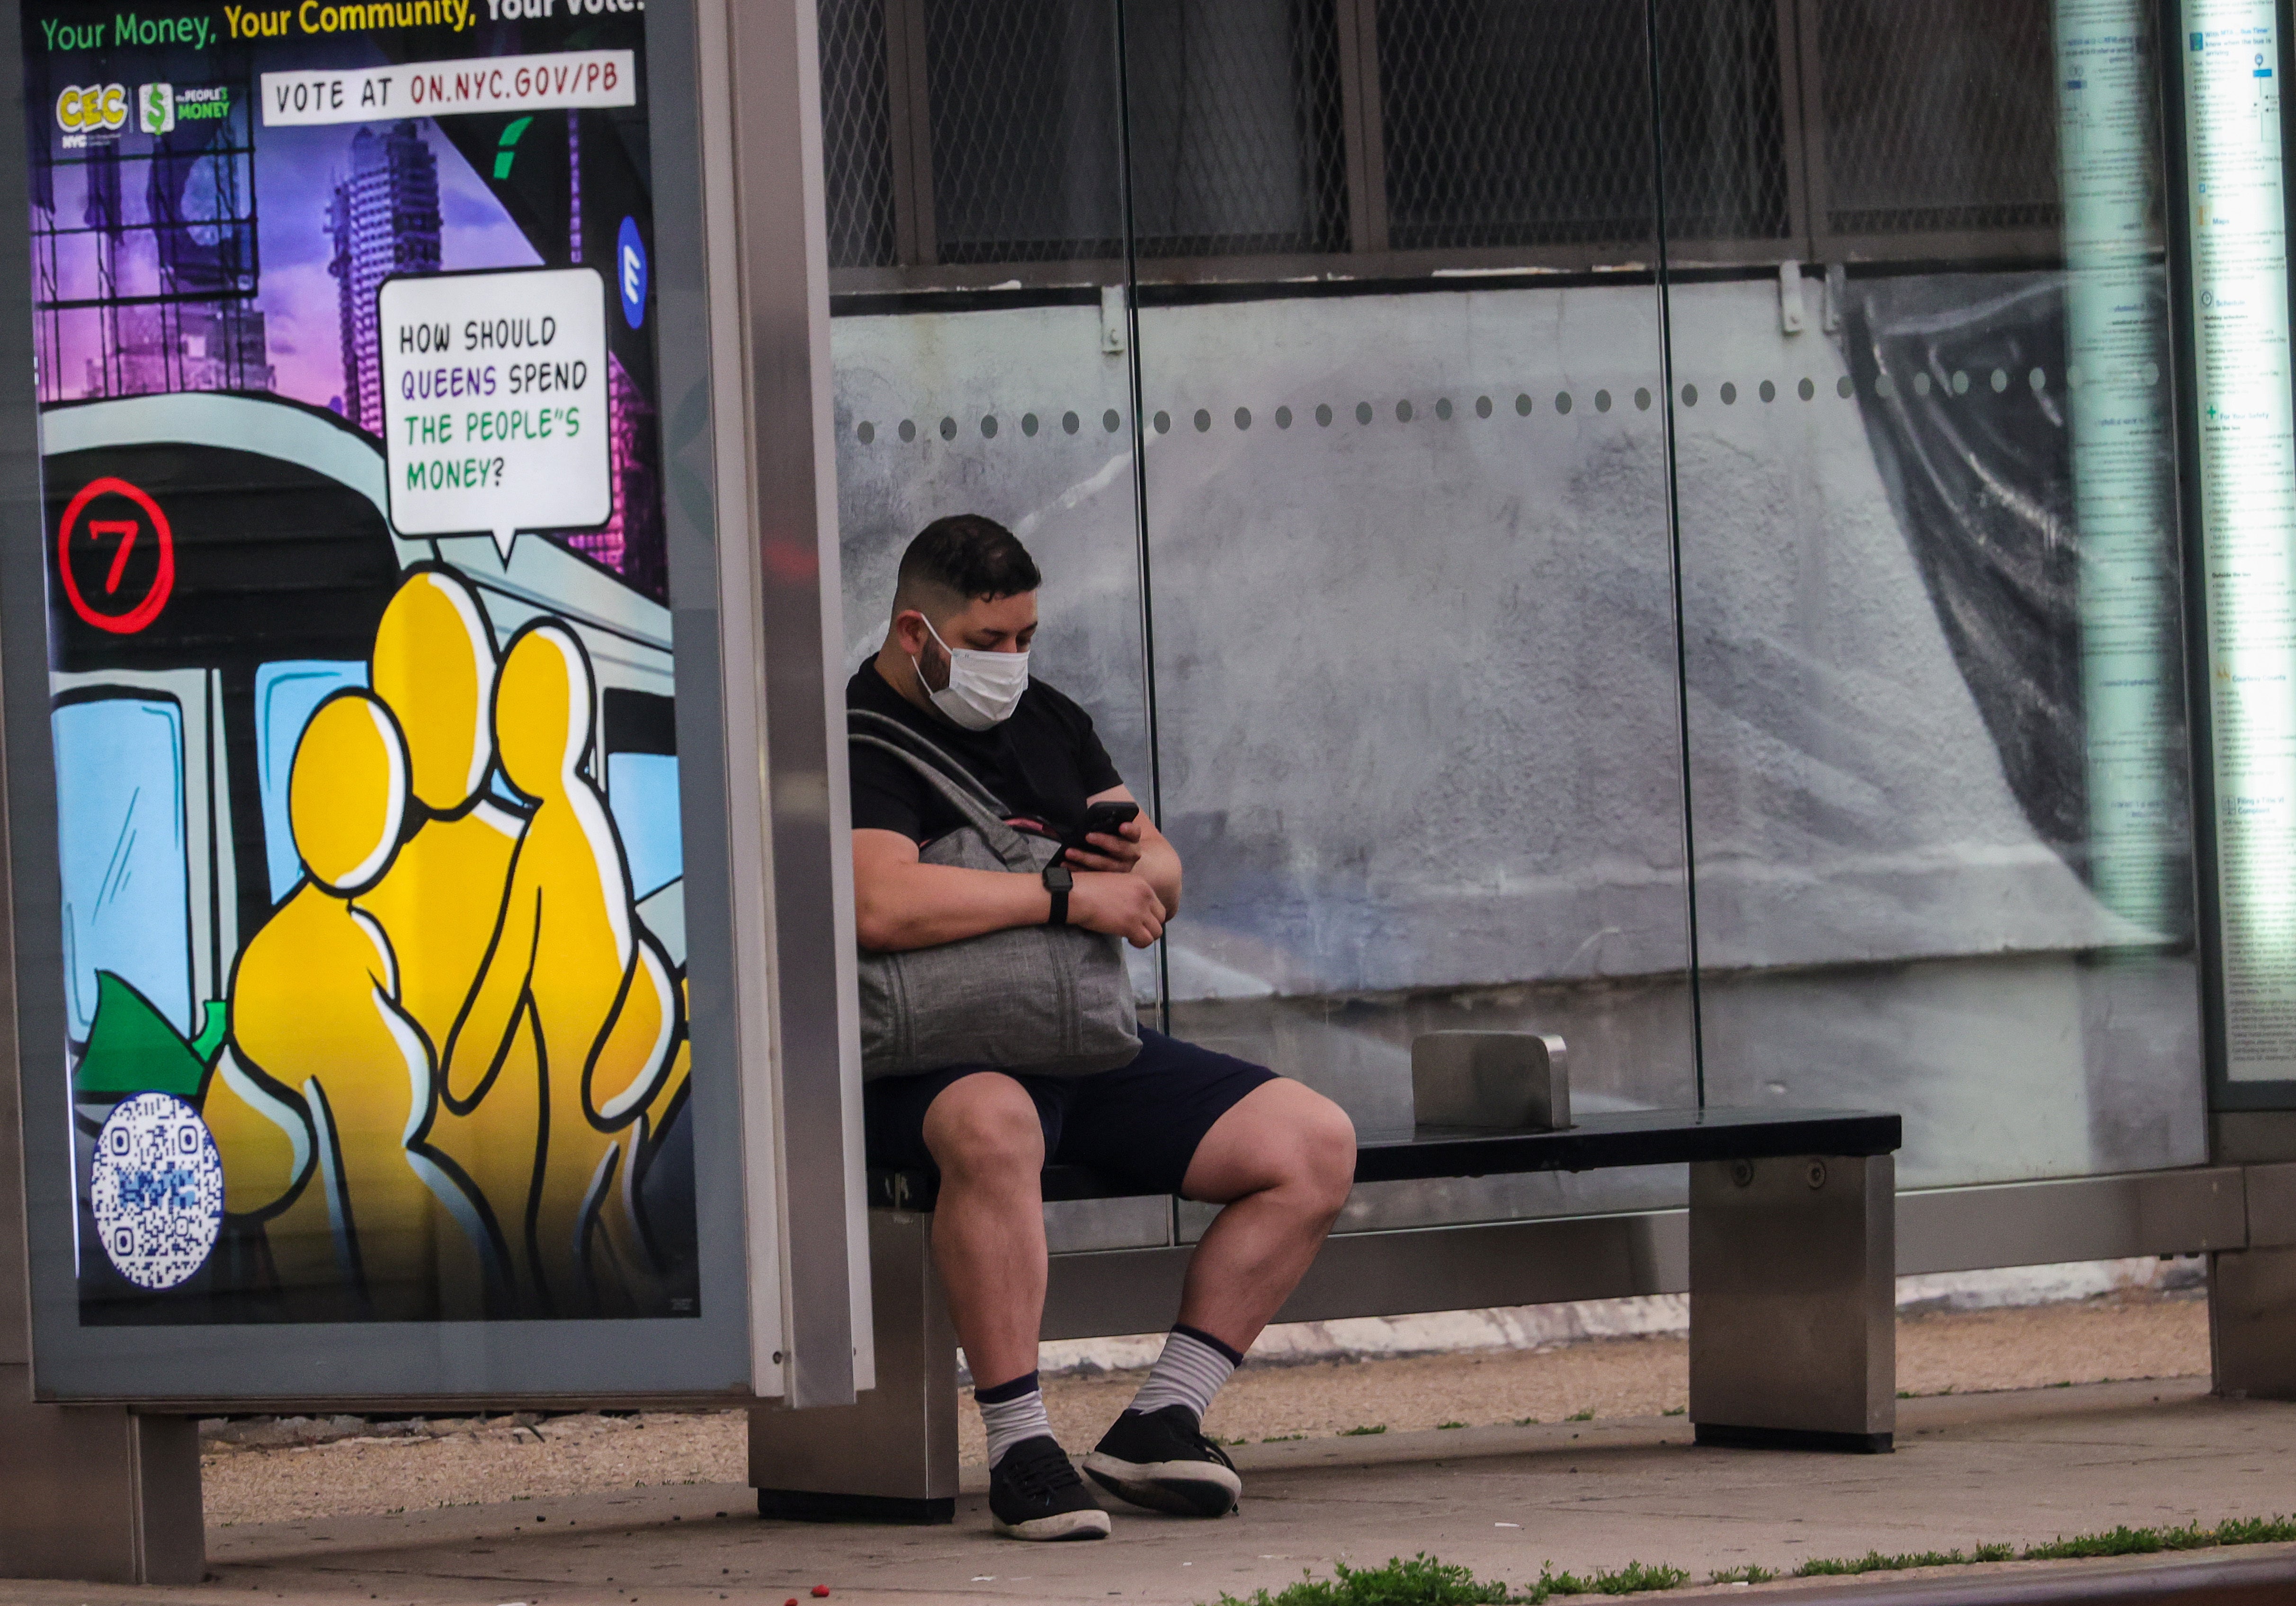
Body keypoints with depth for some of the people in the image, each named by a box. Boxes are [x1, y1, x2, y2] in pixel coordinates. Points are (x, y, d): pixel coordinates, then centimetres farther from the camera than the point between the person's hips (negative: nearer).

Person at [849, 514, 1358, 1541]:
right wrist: (1072, 898, -22)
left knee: (1316, 1143, -8)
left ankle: (1158, 1425, -9)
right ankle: (1019, 1448, -34)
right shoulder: (859, 741, -7)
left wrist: (1137, 865, -5)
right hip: (929, 1064, -8)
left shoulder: (1044, 718, 19)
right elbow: (884, 905, -26)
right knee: (993, 1128, -44)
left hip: (1088, 1046, 8)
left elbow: (1161, 878, 21)